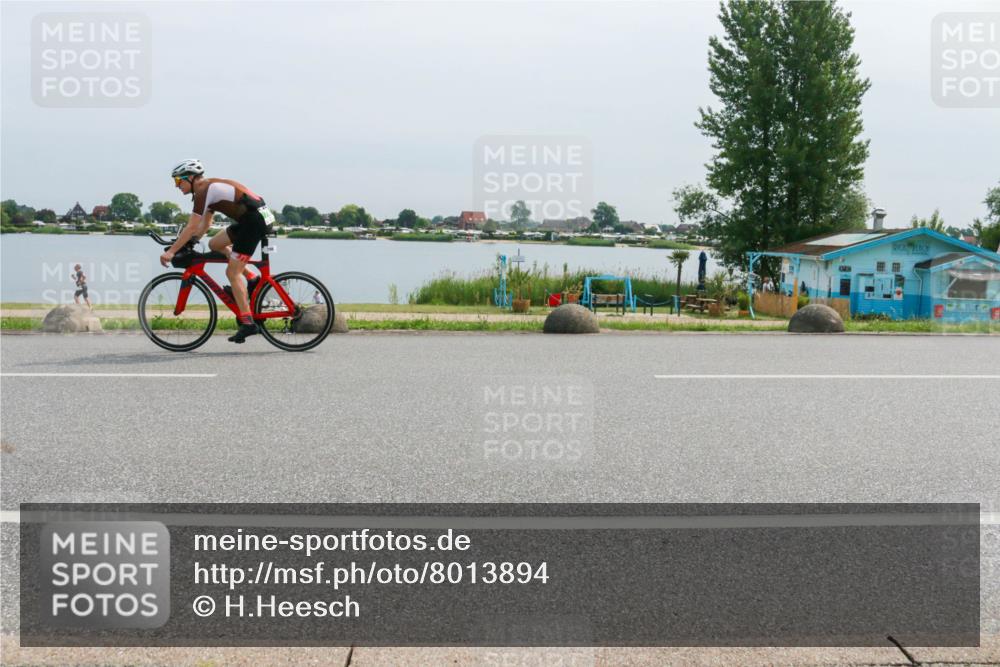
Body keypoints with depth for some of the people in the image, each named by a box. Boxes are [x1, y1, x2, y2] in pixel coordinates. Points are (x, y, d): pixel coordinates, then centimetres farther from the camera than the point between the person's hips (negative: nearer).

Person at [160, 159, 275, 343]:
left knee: (232, 272, -7)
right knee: (215, 244, 18)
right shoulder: (210, 188, 20)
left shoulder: (203, 191, -10)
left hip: (255, 221, -10)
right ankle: (252, 278, 13)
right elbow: (205, 224, 28)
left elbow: (192, 227, -14)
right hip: (251, 219, 10)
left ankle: (248, 323, -9)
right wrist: (190, 242, 21)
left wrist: (171, 251, -10)